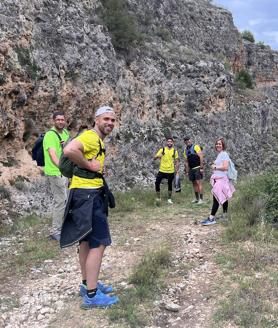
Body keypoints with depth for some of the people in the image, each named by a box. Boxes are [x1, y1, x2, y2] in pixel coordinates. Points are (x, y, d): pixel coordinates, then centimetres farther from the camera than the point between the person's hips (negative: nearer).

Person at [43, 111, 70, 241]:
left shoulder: (65, 132, 9)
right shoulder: (50, 135, -18)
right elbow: (52, 154, -32)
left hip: (64, 172, 9)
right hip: (55, 173, -9)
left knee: (60, 200, 17)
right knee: (61, 201, -8)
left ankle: (57, 227, 30)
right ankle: (55, 231, 1)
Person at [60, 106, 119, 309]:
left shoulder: (98, 140, 17)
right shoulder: (90, 136, -15)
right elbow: (69, 150, -34)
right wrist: (89, 165, -22)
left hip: (90, 194, 11)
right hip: (87, 194, -11)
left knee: (87, 240, 17)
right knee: (99, 243, -8)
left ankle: (88, 284, 30)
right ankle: (92, 295, 0)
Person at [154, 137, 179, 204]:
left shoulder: (175, 151, 3)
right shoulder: (162, 150, 0)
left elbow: (176, 161, 8)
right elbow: (155, 158, -2)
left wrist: (177, 169, -4)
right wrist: (158, 156, -25)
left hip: (171, 171, 0)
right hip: (162, 171, 0)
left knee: (170, 185, 9)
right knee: (157, 183, -7)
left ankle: (169, 199, 23)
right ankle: (158, 198, 9)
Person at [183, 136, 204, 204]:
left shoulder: (196, 147, -6)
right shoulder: (185, 150, 14)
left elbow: (201, 157, -12)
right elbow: (186, 161, 18)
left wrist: (201, 167, -17)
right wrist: (187, 171, 14)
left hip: (198, 168, -7)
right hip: (191, 169, 7)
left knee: (198, 182, -11)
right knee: (194, 183, 10)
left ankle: (201, 199, -8)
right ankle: (196, 198, 19)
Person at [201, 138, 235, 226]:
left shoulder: (224, 154, -11)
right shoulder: (219, 155, 18)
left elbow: (225, 167, -20)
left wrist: (215, 167, -10)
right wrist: (214, 166, 10)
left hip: (221, 179, -10)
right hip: (218, 179, 10)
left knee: (216, 198, -12)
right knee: (223, 198, 15)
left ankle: (211, 218, -13)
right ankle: (225, 215, 23)